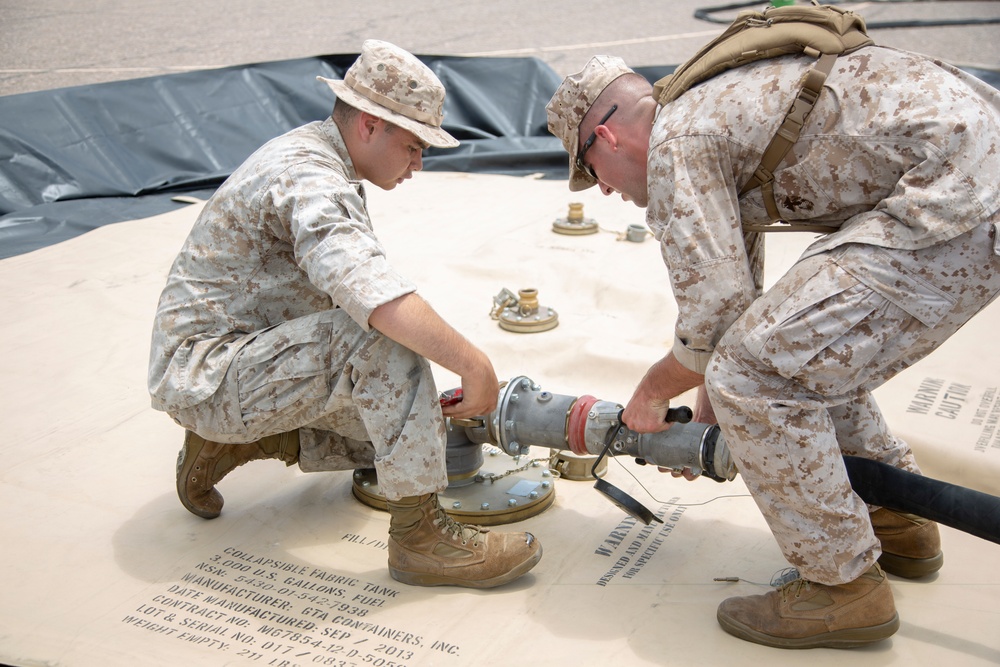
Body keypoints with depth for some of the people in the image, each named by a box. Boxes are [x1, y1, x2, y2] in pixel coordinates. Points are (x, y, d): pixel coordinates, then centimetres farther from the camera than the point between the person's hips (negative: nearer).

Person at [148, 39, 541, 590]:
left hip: (250, 355, 10)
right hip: (201, 373, -10)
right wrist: (474, 365, -35)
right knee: (381, 333, -31)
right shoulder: (305, 177, -23)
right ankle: (420, 535, -26)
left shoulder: (329, 167, 10)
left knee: (394, 428, 13)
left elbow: (347, 287, 18)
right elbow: (372, 295, -41)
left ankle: (232, 443, 15)